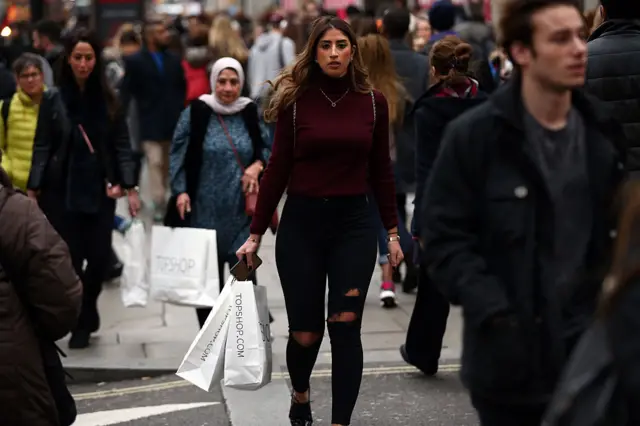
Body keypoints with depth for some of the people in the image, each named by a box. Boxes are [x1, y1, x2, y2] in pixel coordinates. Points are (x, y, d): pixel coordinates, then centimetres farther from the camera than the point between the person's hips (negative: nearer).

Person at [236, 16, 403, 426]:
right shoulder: (295, 100, -3)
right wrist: (256, 233, 0)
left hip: (354, 222, 1)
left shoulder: (373, 101, 1)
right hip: (301, 222, -1)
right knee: (305, 333, 4)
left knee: (345, 326, -9)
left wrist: (393, 231, 8)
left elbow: (381, 170, 8)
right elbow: (278, 168, -1)